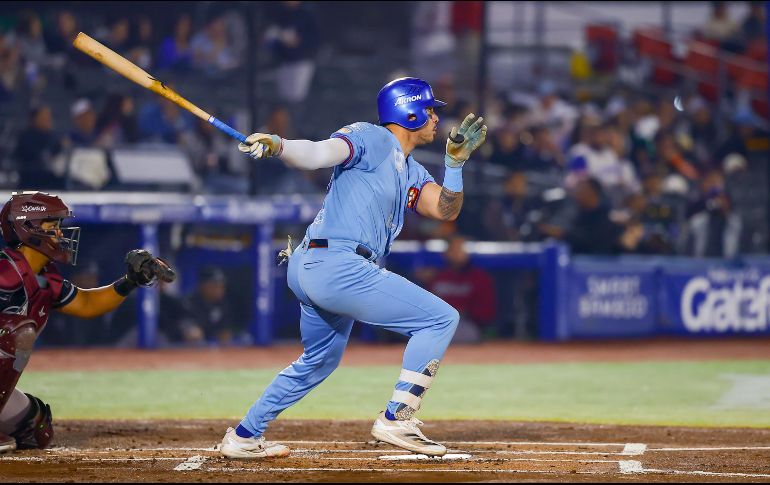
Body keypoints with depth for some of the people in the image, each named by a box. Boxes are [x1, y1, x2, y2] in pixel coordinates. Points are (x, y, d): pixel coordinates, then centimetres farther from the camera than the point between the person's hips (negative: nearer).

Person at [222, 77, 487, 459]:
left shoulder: (412, 172, 23)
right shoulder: (371, 139, -3)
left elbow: (445, 210, 12)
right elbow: (317, 154, -18)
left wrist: (455, 161, -1)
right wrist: (275, 145, -37)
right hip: (339, 265, -11)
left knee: (320, 361, 26)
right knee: (441, 318, -8)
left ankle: (243, 437, 31)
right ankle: (396, 419, -10)